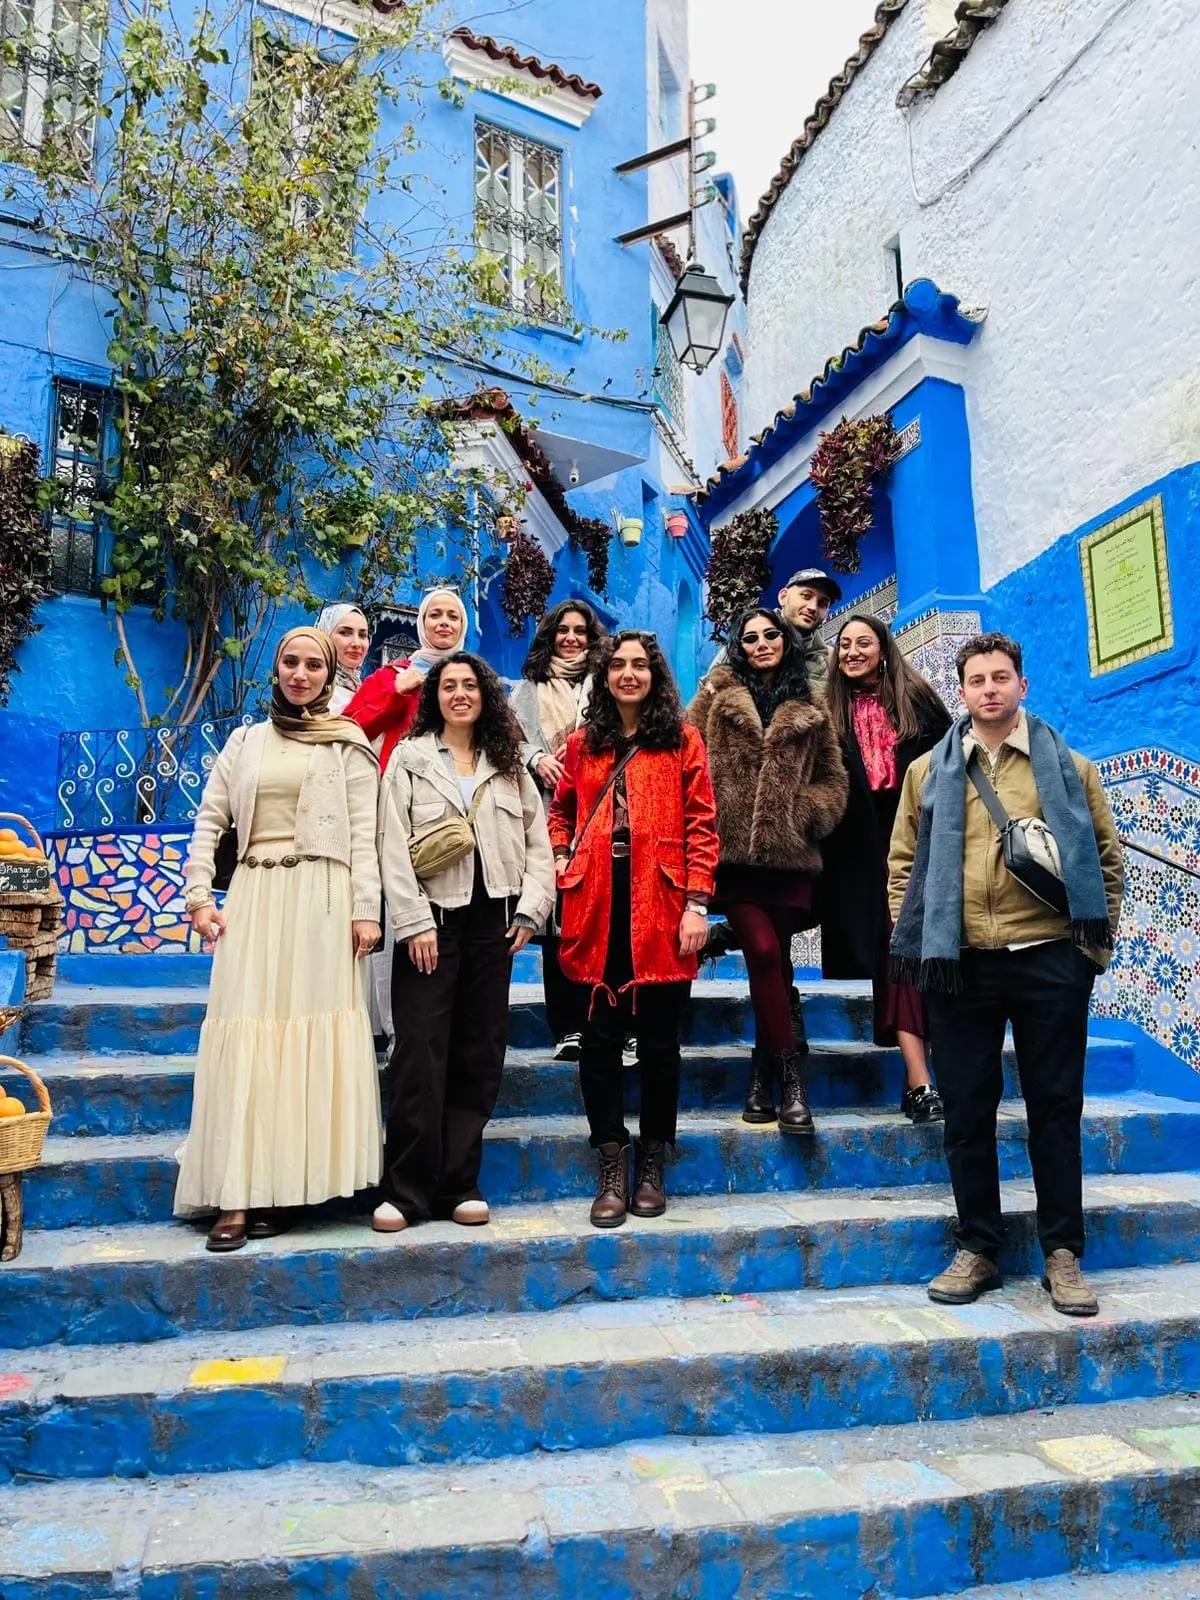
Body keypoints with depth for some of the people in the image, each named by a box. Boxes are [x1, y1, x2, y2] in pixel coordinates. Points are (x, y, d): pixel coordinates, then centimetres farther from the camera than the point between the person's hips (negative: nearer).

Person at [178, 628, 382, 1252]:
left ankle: (279, 1188, 3)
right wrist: (199, 895, 1)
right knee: (245, 1033, -4)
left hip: (321, 897, -2)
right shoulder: (245, 741, 15)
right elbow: (209, 819, 12)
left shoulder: (347, 744, 7)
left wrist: (365, 909, -8)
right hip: (254, 896, 3)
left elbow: (364, 832, 0)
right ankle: (239, 1196, -2)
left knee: (311, 1030, -5)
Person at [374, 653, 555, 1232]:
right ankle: (407, 1190, 4)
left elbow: (538, 843, 11)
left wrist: (530, 909, -1)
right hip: (432, 919, -3)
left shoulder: (509, 766, 14)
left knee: (480, 1054, 5)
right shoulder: (410, 758, 5)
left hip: (493, 921, 3)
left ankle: (459, 1184, 14)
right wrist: (414, 921, -11)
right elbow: (394, 846, -3)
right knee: (419, 1054, -6)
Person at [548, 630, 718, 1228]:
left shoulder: (682, 740, 6)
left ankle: (651, 1169, 22)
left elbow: (700, 825, 0)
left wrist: (696, 904, -8)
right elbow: (560, 811, 25)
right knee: (600, 1037, 2)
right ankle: (611, 1173, 15)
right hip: (597, 903, 2)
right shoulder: (582, 743, 13)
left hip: (661, 904, -2)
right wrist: (562, 860, 5)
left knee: (658, 1038, 6)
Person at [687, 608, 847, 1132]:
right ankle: (790, 1074, -3)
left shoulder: (809, 711, 15)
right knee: (764, 952, -13)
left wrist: (804, 813, -2)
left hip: (788, 852, 2)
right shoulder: (718, 695, 9)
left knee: (776, 960, 3)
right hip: (733, 849, -2)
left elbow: (834, 780, 16)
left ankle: (763, 1070, 15)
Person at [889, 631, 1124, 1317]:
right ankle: (978, 1249, 20)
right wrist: (914, 939, 1)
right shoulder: (929, 771, 8)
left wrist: (1097, 944, 3)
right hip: (959, 963, 1)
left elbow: (1108, 859, 9)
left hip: (1049, 959, -1)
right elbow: (903, 862, 10)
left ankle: (1063, 1253, 20)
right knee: (968, 1111, 7)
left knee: (1056, 1107, 6)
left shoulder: (1068, 767, 7)